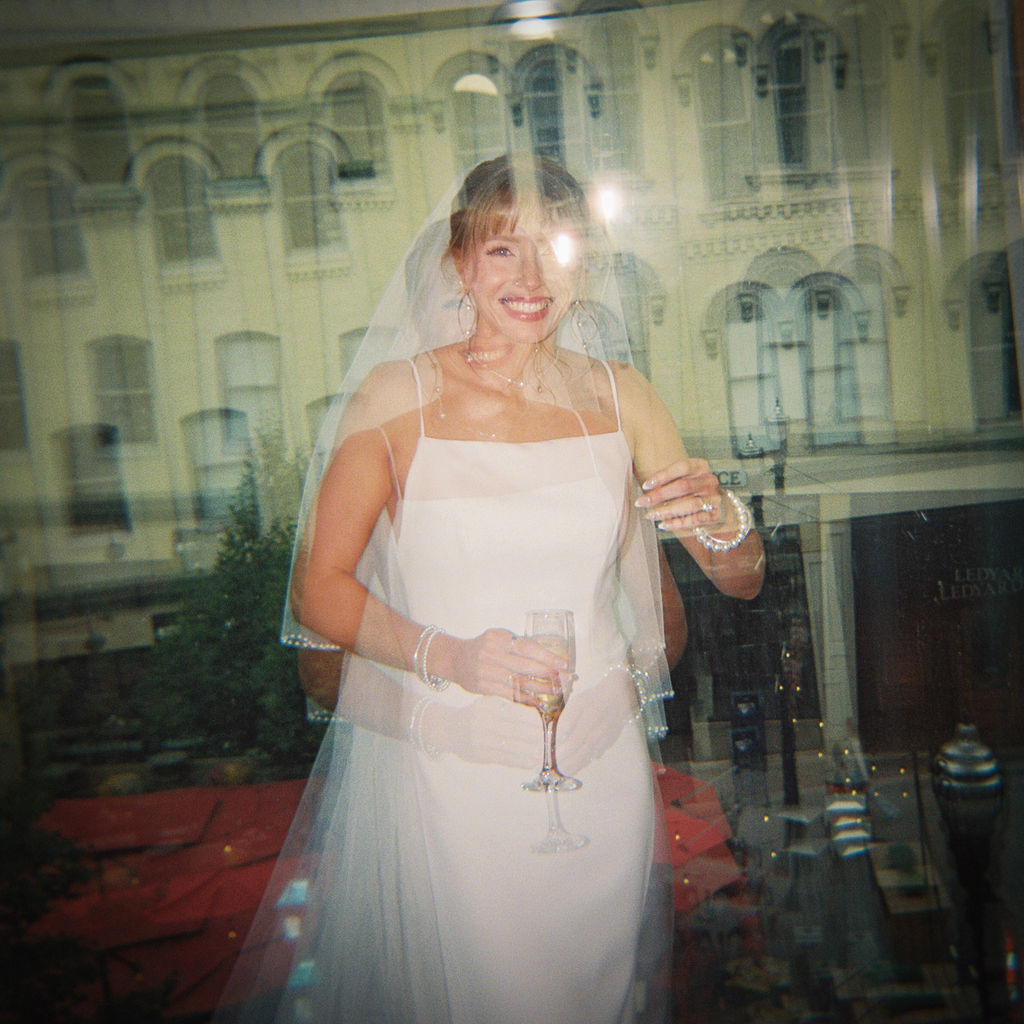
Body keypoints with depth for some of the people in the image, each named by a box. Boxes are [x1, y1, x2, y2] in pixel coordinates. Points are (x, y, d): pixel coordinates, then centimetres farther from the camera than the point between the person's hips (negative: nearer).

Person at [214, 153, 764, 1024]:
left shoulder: (619, 397, 0)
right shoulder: (398, 393, -8)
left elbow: (744, 580, 5)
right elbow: (320, 588, -8)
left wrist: (720, 522, -17)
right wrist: (444, 655, -23)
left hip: (596, 764, 3)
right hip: (437, 764, -3)